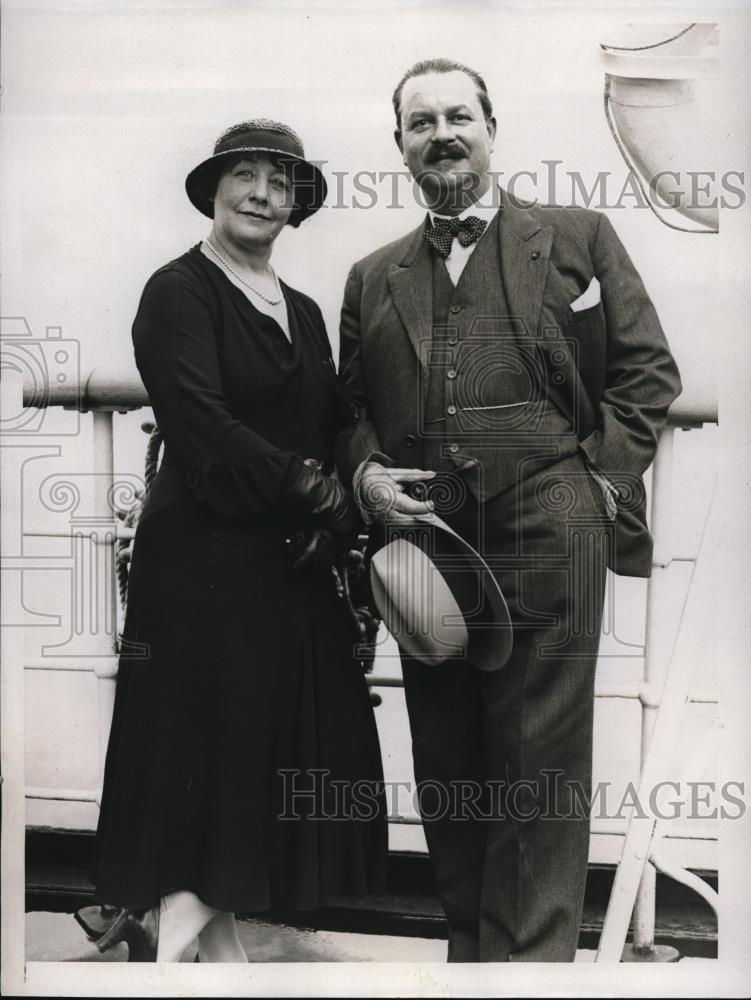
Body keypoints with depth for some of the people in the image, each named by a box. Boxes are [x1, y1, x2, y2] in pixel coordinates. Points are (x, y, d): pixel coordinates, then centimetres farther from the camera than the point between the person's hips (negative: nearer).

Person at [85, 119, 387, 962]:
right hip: (203, 564, -7)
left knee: (277, 753, 9)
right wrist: (319, 491, -14)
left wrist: (338, 525, -8)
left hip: (293, 573, 7)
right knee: (204, 744, -4)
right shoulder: (178, 292, -6)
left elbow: (336, 432, 10)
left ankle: (218, 936, 22)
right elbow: (205, 431, -17)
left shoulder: (303, 312, 16)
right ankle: (165, 938, 6)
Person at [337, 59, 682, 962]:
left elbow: (647, 371, 6)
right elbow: (351, 407, 19)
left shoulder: (580, 239, 8)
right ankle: (470, 947, 26)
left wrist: (601, 478, -4)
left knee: (539, 774, 0)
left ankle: (533, 960, 12)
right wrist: (366, 474, 0)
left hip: (547, 541, -3)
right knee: (446, 769, 11)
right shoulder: (372, 279, 16)